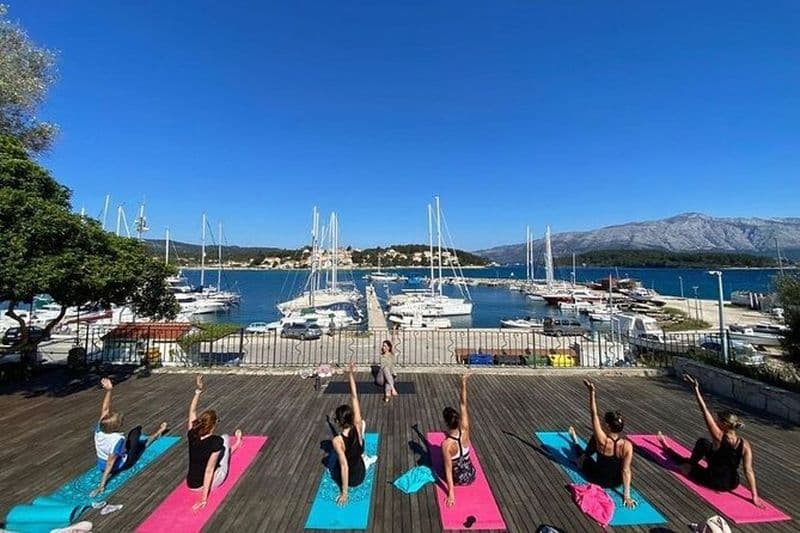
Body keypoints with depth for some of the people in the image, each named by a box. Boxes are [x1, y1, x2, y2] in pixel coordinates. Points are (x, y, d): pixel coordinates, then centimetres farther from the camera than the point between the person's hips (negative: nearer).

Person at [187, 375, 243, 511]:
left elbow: (192, 411, 0)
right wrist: (204, 498, -20)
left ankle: (236, 445, 52)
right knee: (225, 438, 9)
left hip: (191, 485, 5)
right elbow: (209, 470, -27)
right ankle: (237, 443, 40)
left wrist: (198, 391, -2)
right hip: (210, 483, -5)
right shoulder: (216, 441, -26)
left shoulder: (192, 435, -13)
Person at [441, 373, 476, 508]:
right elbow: (463, 404, -18)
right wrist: (463, 384, -18)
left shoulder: (446, 444, -31)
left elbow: (448, 470, -26)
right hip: (470, 475, 3)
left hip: (457, 479, -3)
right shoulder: (464, 431, -23)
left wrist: (451, 493, -18)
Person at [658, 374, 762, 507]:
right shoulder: (745, 445, -15)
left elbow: (705, 411, -27)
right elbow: (749, 471, -15)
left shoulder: (719, 437, -25)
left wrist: (696, 389, -27)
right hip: (733, 483, 5)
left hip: (714, 482, -5)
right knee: (703, 443, 23)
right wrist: (755, 496, -7)